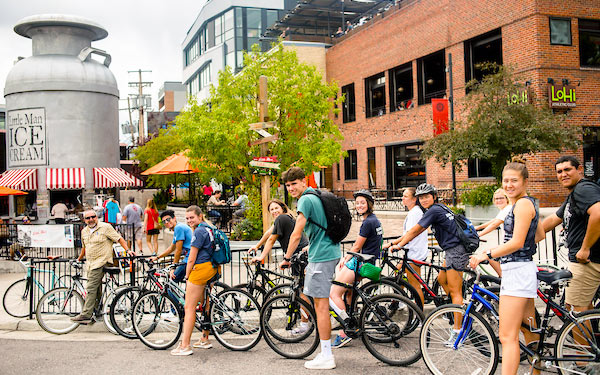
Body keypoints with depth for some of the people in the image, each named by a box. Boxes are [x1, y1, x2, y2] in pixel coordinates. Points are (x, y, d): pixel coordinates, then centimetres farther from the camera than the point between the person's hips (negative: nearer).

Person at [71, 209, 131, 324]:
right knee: (96, 291, 12)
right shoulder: (84, 231, 16)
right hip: (91, 264, 7)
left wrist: (127, 250, -15)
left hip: (101, 262, -7)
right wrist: (78, 259, 35)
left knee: (91, 288, -14)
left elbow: (119, 238, -5)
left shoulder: (105, 227, -5)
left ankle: (85, 315, -15)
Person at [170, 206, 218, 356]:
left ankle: (185, 346, -7)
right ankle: (205, 340, 27)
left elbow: (191, 259, -13)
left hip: (201, 269, -10)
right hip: (213, 269, 10)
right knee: (205, 305, 18)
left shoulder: (199, 231, -12)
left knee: (189, 308, -7)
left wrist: (187, 277, -4)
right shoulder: (209, 229, 17)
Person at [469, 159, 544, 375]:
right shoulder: (527, 203, 18)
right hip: (520, 270, 11)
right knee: (530, 332, 19)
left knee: (508, 337, -13)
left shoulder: (523, 204, -13)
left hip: (517, 271, -11)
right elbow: (540, 234, 28)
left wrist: (485, 256, -22)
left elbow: (517, 242, -21)